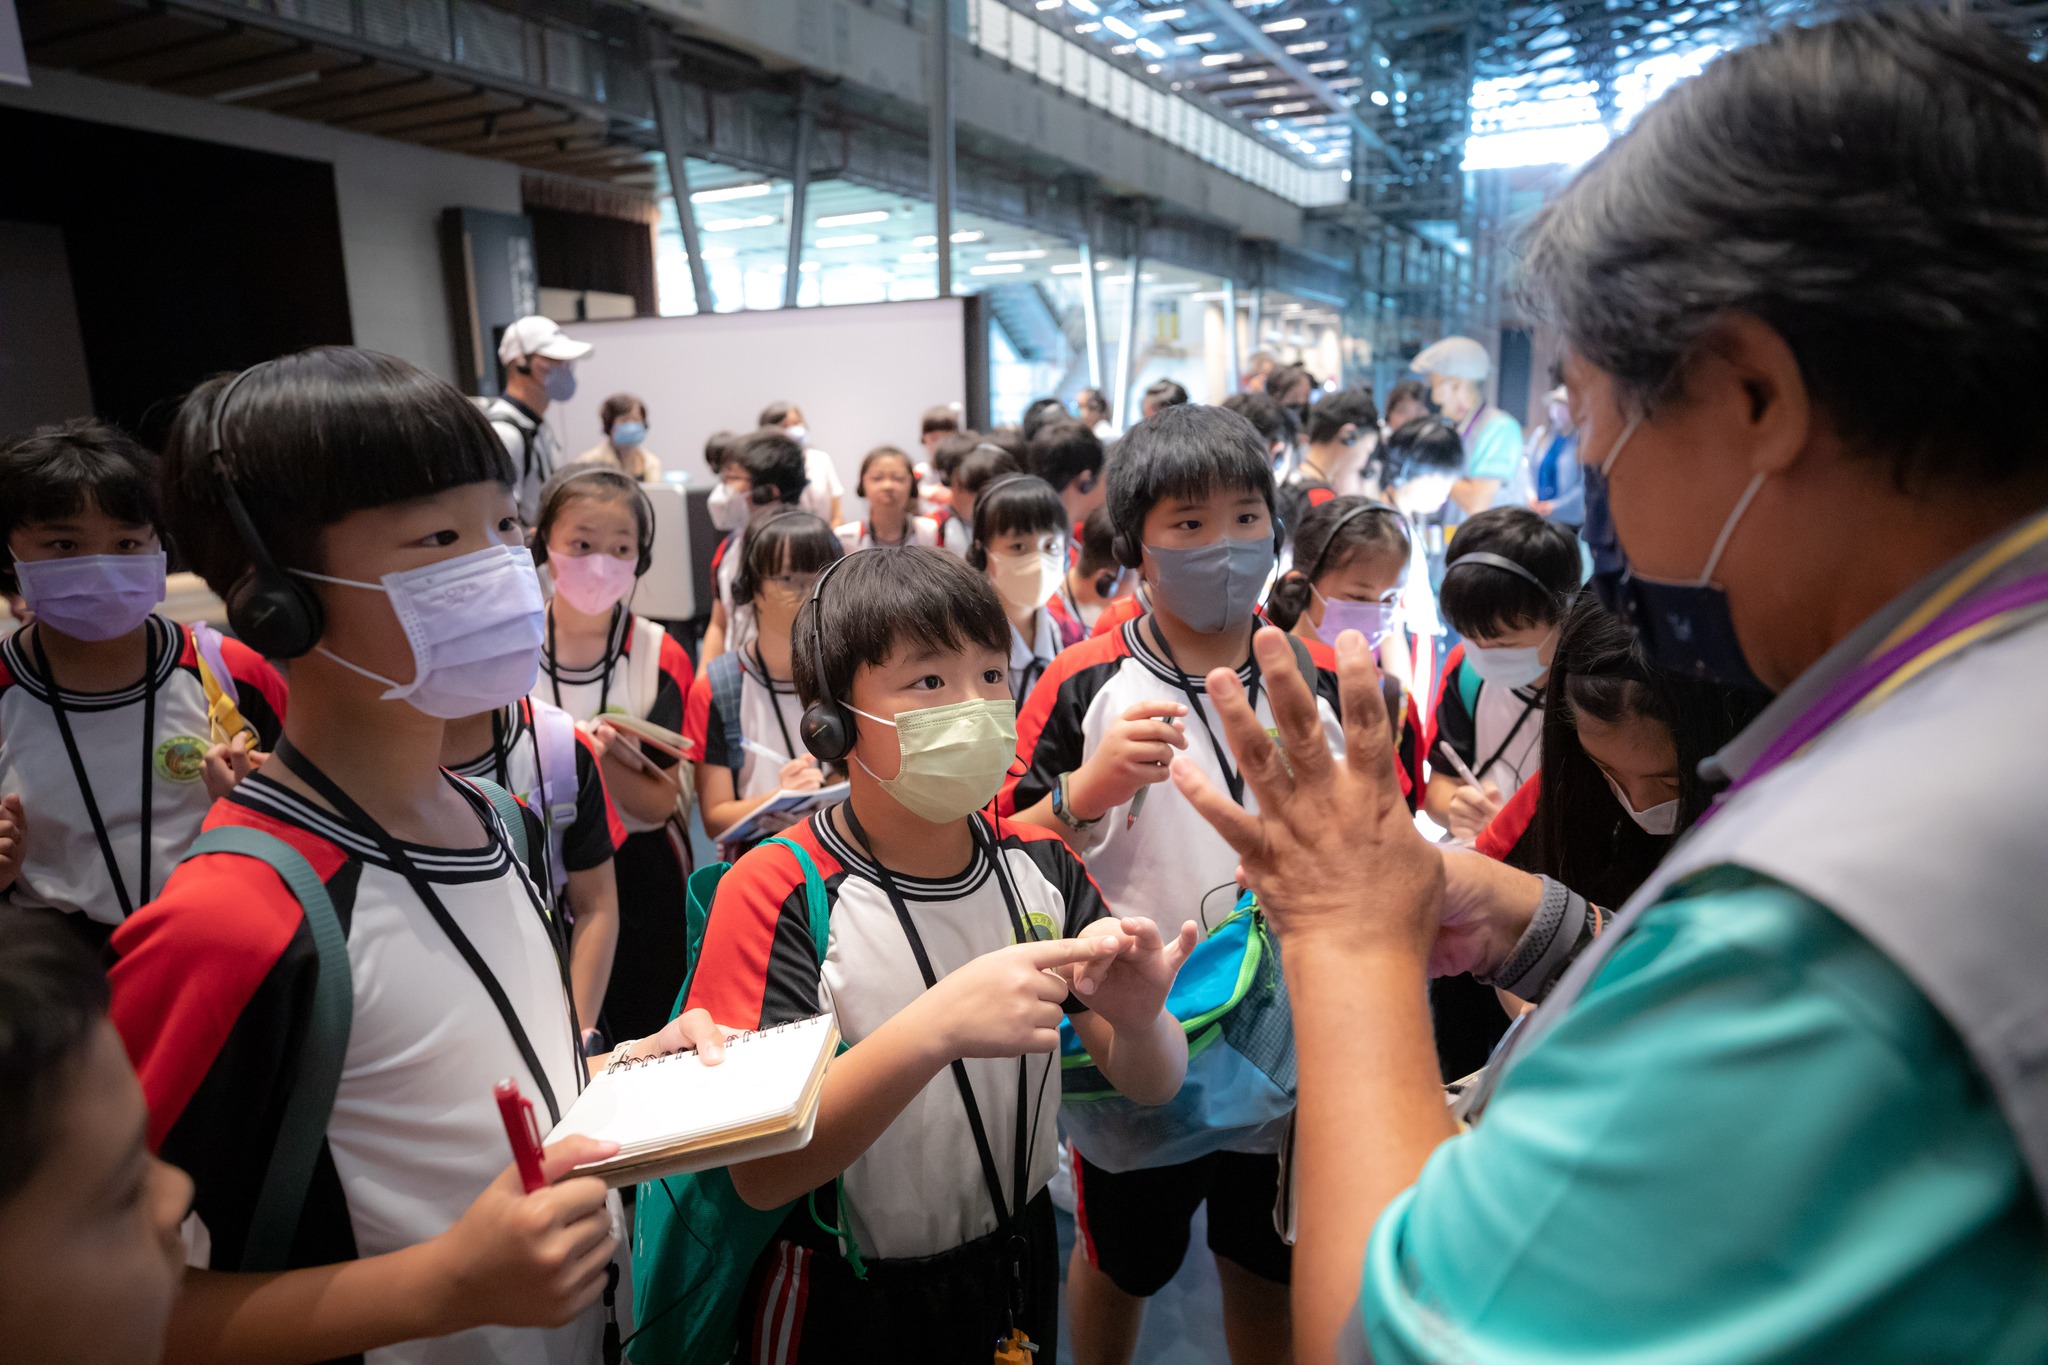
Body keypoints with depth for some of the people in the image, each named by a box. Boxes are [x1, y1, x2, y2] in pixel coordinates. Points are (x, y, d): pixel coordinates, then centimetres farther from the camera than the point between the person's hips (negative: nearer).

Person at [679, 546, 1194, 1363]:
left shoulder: (1040, 866, -10)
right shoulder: (776, 896, -21)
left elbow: (1151, 1084, -7)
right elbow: (761, 1175, -27)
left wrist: (1139, 1022, -30)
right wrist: (935, 1028, -42)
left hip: (1018, 1262, 4)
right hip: (847, 1297, -3)